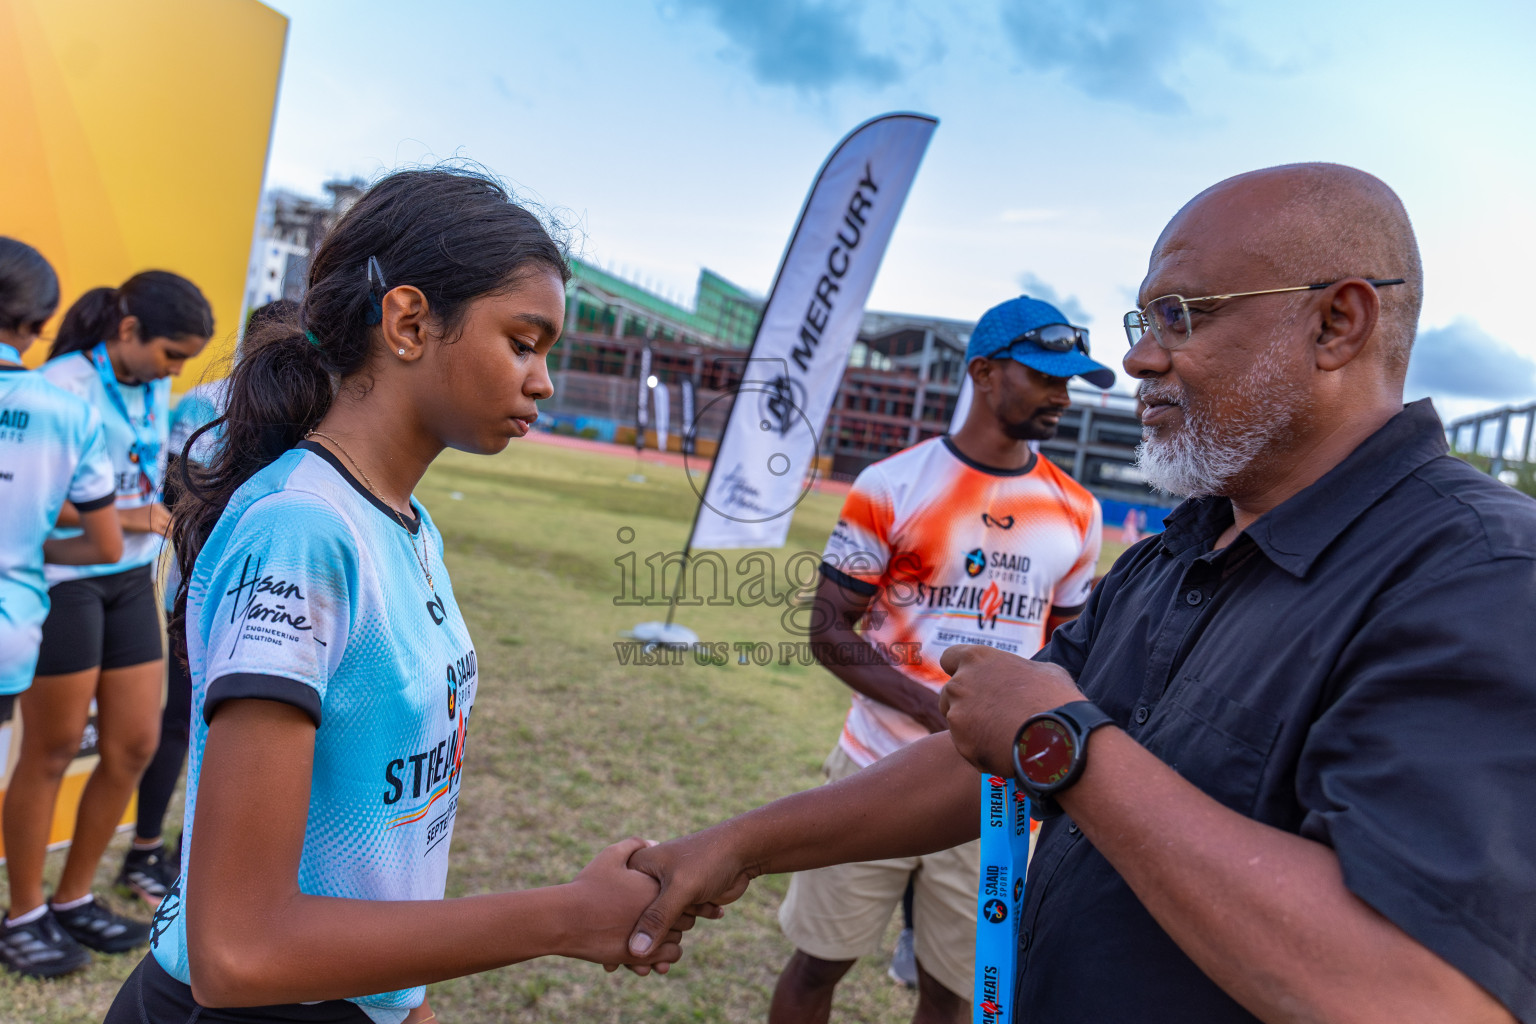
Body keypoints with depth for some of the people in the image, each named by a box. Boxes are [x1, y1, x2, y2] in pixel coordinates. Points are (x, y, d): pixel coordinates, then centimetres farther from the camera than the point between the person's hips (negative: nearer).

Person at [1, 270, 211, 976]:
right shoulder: (63, 385, -12)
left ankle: (74, 900, 25)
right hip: (62, 581, -7)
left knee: (135, 746, 7)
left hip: (129, 582, 7)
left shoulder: (155, 391, 9)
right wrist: (117, 517, -20)